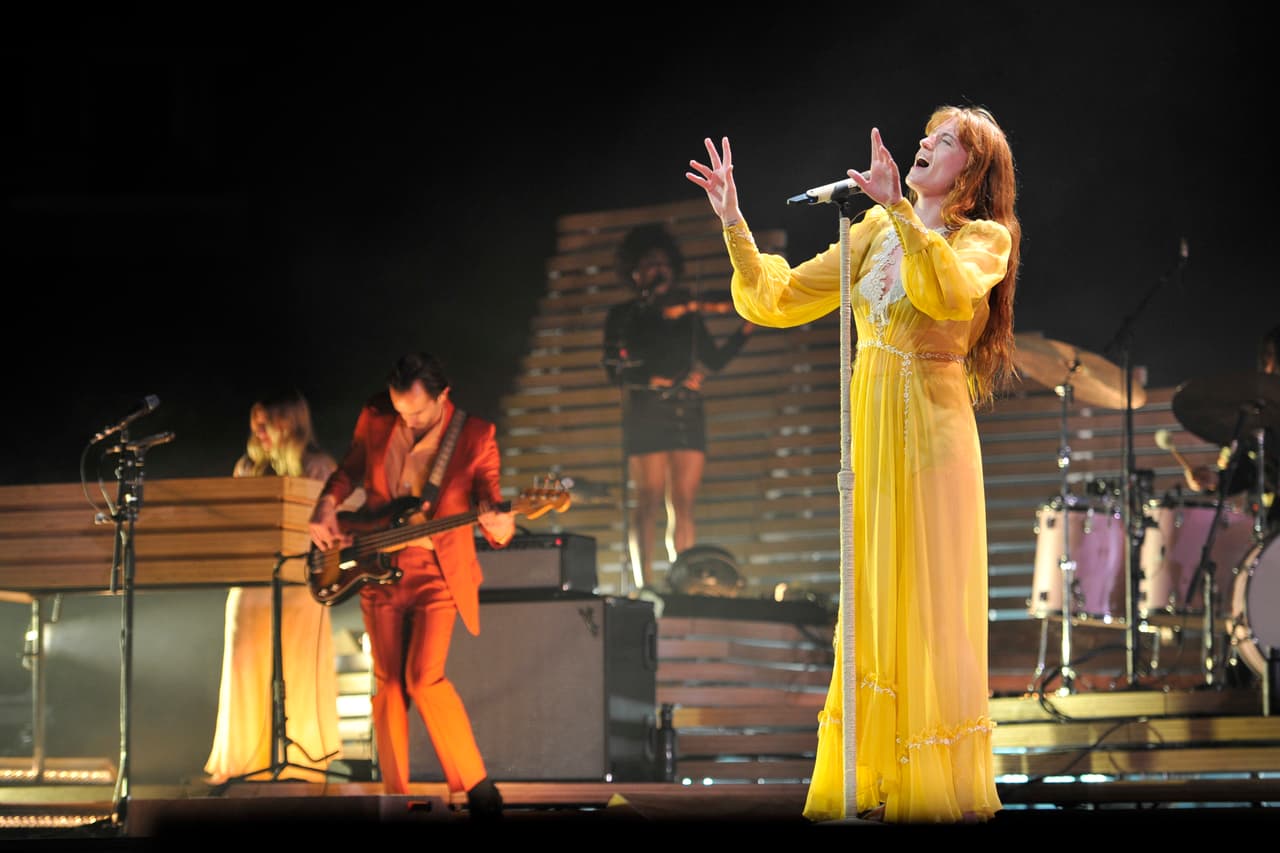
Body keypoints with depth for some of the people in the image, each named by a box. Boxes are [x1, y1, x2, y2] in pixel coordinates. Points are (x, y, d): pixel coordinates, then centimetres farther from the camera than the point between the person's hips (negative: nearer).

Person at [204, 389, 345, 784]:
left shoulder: (318, 468, 1)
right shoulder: (248, 467, 14)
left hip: (299, 583, -4)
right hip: (250, 582, 4)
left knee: (297, 674, -5)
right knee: (245, 672, -1)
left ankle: (299, 762, -2)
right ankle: (237, 762, 1)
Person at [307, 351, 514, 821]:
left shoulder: (475, 436, -12)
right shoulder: (375, 418, -2)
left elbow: (488, 497, -12)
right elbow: (351, 468, 15)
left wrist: (499, 527, -35)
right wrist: (326, 506, -3)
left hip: (436, 571, -4)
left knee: (424, 677, -17)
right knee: (388, 683, 6)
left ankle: (478, 786, -8)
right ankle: (394, 794, 15)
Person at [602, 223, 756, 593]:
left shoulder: (687, 313, 18)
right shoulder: (624, 316, 8)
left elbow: (715, 359, 14)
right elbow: (616, 371, -1)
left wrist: (747, 328, 1)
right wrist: (659, 381, -13)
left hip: (687, 414, 3)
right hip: (646, 416, -3)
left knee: (683, 504, -3)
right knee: (650, 502, -11)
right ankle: (644, 584, -12)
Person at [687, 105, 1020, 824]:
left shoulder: (985, 238, -1)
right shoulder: (875, 231, 13)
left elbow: (949, 292, -24)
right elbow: (779, 299, 11)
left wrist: (899, 209, -30)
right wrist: (735, 225, 0)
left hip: (931, 431, -5)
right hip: (865, 428, 5)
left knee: (930, 600, -3)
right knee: (867, 601, 4)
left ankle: (935, 786, 2)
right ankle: (869, 783, 8)